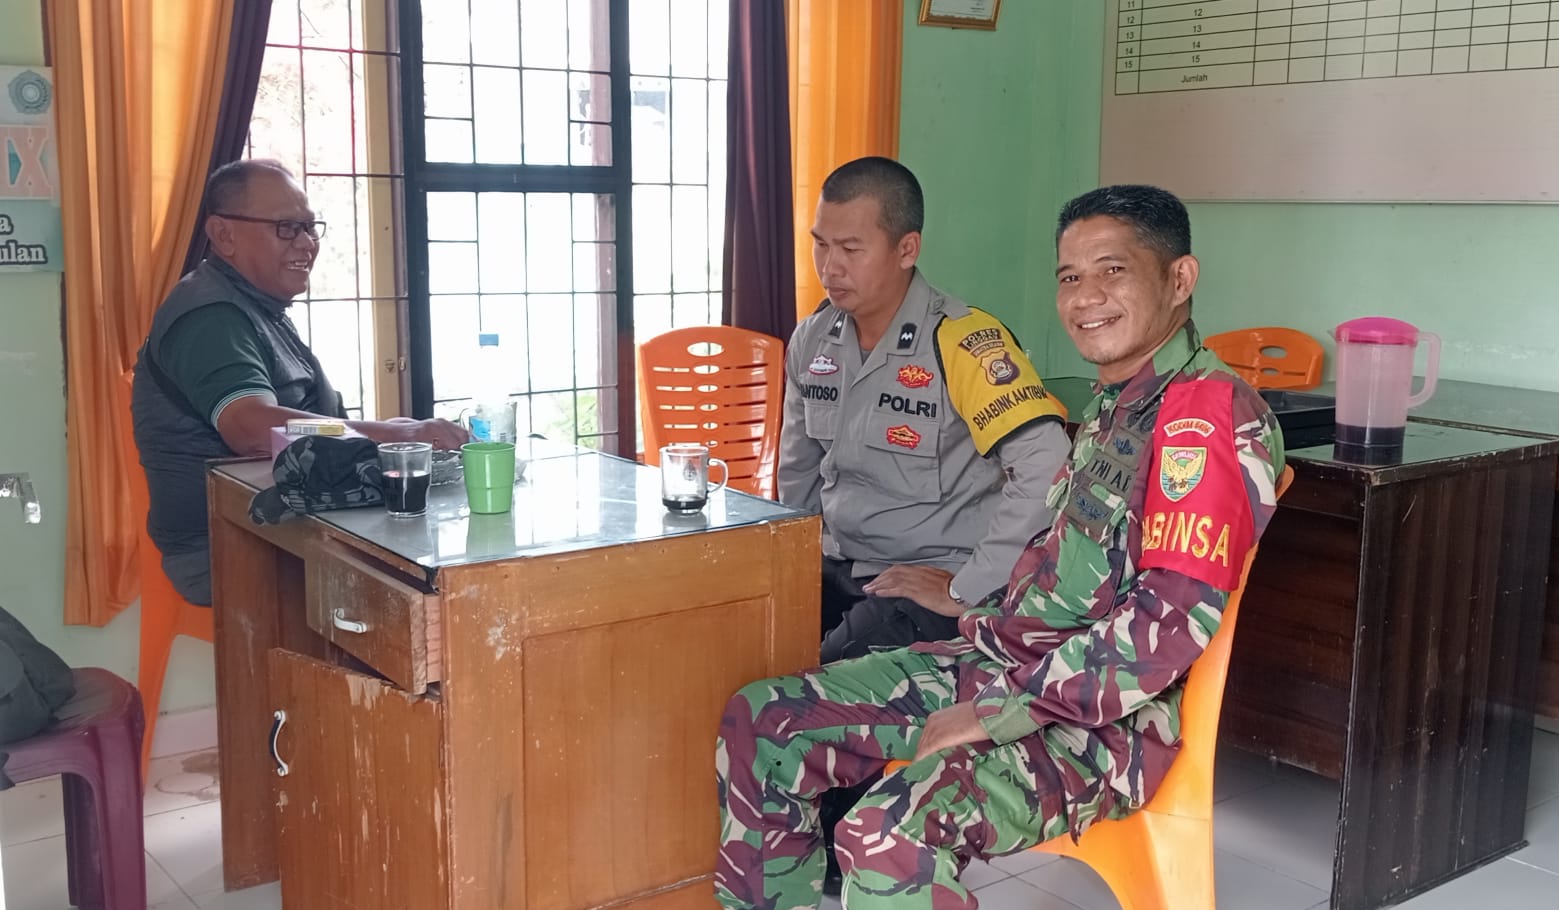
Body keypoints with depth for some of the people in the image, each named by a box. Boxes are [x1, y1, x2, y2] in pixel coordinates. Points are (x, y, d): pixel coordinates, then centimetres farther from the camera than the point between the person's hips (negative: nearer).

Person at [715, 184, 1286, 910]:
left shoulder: (1206, 411, -14)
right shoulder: (1113, 403, 16)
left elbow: (1175, 621, -23)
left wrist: (1003, 711, -20)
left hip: (1108, 720, -9)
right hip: (1004, 662, 10)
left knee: (891, 833, -35)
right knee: (760, 722, 3)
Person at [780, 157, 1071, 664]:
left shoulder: (962, 341, -17)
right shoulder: (811, 340, 6)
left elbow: (1046, 467, -27)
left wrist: (966, 590, -22)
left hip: (931, 583, -6)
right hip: (834, 567, 7)